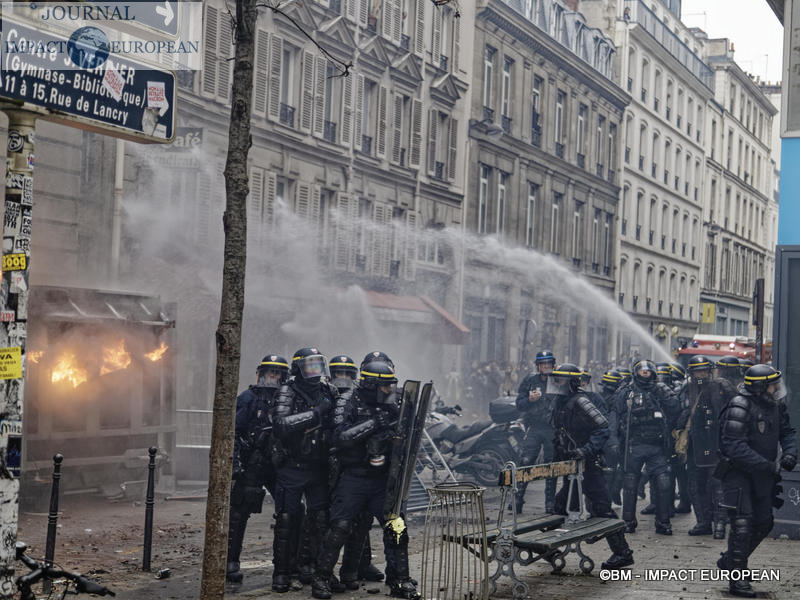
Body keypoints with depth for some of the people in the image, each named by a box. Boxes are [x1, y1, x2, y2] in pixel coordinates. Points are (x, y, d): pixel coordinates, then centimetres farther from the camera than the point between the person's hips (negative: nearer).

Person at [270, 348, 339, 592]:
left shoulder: (328, 392, 7)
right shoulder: (289, 392, -8)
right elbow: (280, 424, -24)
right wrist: (315, 413, -26)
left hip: (319, 469, 4)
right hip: (292, 469, -4)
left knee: (319, 517, 4)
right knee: (287, 519, -1)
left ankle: (307, 563, 22)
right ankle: (282, 571, 8)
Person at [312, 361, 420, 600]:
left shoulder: (391, 406, 7)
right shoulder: (349, 404, -6)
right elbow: (342, 437, -21)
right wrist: (373, 423, -26)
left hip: (383, 479, 4)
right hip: (353, 479, -4)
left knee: (397, 526, -1)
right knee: (340, 528, -8)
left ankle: (400, 580, 10)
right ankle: (321, 578, 6)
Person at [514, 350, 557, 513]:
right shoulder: (530, 380, 8)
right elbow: (519, 405, 5)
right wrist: (530, 399, -14)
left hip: (553, 429, 1)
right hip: (534, 428, 0)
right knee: (526, 462, -9)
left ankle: (550, 503, 11)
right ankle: (518, 499, -3)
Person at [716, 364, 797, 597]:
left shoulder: (776, 406, 2)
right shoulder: (740, 408, -23)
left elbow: (787, 432, 13)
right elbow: (736, 448, -29)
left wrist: (790, 454, -9)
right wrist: (770, 466, -29)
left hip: (762, 475, 8)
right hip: (738, 472, -8)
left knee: (763, 523, 15)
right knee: (742, 524, -11)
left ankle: (729, 560, 33)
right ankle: (737, 579, -3)